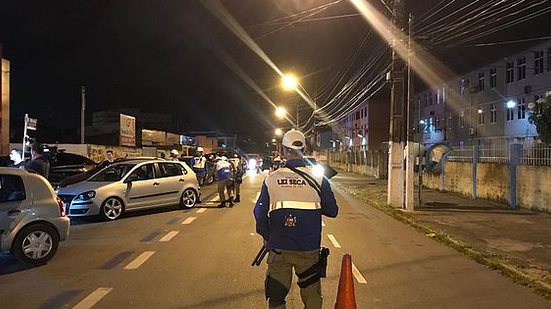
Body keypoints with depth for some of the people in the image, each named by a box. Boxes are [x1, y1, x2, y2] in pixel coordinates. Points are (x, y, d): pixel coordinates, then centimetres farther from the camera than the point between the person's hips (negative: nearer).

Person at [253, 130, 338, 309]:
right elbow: (332, 211, -2)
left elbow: (260, 214, -2)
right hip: (308, 250, 0)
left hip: (279, 249, 1)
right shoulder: (318, 178, -6)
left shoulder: (271, 179, -5)